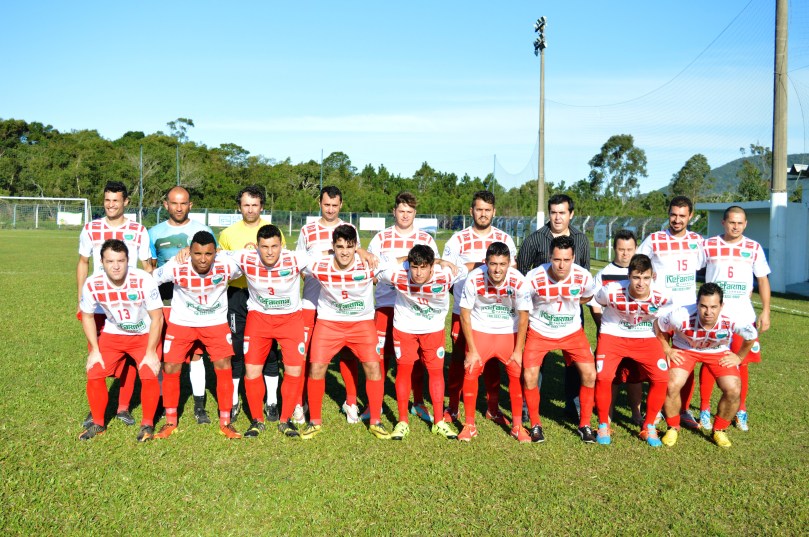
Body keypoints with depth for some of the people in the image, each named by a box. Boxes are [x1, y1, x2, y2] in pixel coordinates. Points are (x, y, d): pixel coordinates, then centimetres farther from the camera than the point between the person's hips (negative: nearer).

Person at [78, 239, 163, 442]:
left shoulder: (143, 280, -28)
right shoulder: (92, 284, -20)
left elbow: (157, 318, -18)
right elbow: (87, 316, -1)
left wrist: (151, 352, -18)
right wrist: (95, 350, -5)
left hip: (144, 334, -3)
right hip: (112, 334, 3)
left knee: (149, 376, -19)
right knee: (94, 374, -9)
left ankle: (147, 424, 4)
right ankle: (98, 423, 15)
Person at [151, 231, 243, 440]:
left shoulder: (227, 266, -23)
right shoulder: (176, 267, -25)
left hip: (216, 323, 0)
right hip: (180, 322, 0)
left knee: (224, 367, -8)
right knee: (170, 369, -2)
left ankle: (225, 421, 8)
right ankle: (170, 421, 19)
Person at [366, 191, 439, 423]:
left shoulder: (426, 239, 9)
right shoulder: (381, 238, 8)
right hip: (387, 305, -1)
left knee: (417, 355, 6)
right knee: (380, 353, 0)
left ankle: (418, 403, 20)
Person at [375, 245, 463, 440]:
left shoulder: (445, 275, -29)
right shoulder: (397, 274, -30)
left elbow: (464, 269, -8)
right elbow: (376, 274, -8)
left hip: (434, 328, 1)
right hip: (404, 327, 0)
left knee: (436, 371, 5)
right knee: (404, 369, 3)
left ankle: (439, 422, 19)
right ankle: (402, 422, 18)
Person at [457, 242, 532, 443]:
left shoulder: (518, 281, -23)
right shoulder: (474, 279, -24)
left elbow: (523, 316, -9)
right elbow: (465, 314, -12)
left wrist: (518, 350, -8)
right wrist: (472, 350, -11)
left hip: (509, 332, 1)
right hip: (479, 330, 0)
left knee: (517, 373, -5)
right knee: (470, 372, -10)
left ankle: (517, 426, 13)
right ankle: (469, 425, 7)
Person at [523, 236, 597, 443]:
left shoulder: (583, 276, -18)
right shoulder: (534, 278, -24)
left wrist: (568, 306, 5)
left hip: (572, 332, 2)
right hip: (539, 332, -1)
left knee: (590, 374, -7)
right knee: (529, 376, -13)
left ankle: (584, 424, 13)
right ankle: (535, 424, 10)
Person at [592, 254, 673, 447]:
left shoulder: (662, 298, -19)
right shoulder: (612, 291, -24)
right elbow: (594, 300, -1)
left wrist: (666, 348, 2)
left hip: (645, 338, 2)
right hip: (613, 335, -1)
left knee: (661, 378, -16)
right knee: (603, 377, -21)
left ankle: (648, 426, 8)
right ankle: (603, 424, 5)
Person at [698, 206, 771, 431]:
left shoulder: (754, 248, 4)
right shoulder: (708, 245, 0)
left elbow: (763, 279, 9)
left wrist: (766, 311, 2)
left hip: (743, 316, 1)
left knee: (742, 363, 5)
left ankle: (741, 411, 20)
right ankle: (704, 410, 12)